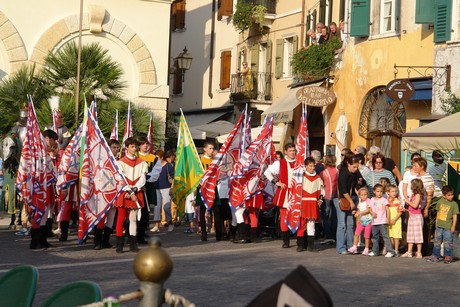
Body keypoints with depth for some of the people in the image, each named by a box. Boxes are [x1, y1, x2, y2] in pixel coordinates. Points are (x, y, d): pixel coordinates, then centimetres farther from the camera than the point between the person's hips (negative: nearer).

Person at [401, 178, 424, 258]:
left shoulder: (418, 195, -13)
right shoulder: (413, 195, 14)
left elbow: (415, 205, -22)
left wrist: (408, 201, -10)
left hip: (417, 216, -10)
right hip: (411, 216, 10)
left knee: (417, 235, -4)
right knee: (410, 235, 10)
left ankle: (419, 253, 0)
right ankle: (409, 252, 14)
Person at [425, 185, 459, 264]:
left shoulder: (454, 204, -6)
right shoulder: (440, 201, 4)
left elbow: (455, 216, -6)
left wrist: (453, 226, -10)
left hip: (448, 227, -4)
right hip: (439, 226, 4)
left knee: (447, 243, -2)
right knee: (437, 241, 10)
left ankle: (448, 257, 9)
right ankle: (436, 256, 20)